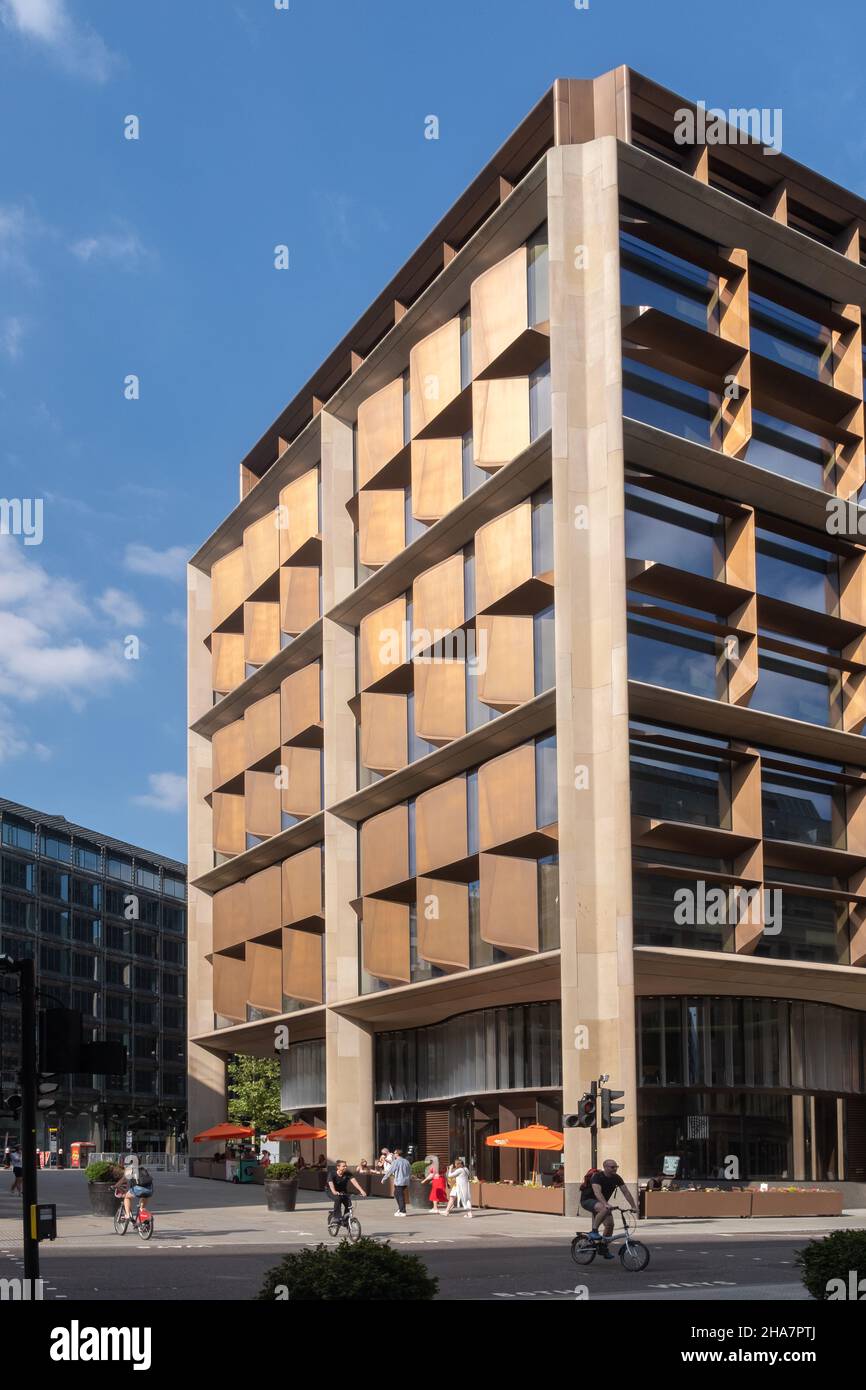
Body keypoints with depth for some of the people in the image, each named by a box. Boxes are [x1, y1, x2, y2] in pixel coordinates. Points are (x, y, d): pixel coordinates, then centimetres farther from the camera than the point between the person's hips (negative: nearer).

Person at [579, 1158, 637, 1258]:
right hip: (587, 1200, -7)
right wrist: (606, 1204, -54)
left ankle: (603, 1247, 10)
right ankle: (594, 1231, -24)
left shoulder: (616, 1178, -5)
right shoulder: (597, 1177, -25)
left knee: (610, 1224, -8)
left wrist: (633, 1207, -17)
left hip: (601, 1202, 7)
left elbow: (626, 1192, -6)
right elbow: (597, 1192, -39)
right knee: (604, 1209, -36)